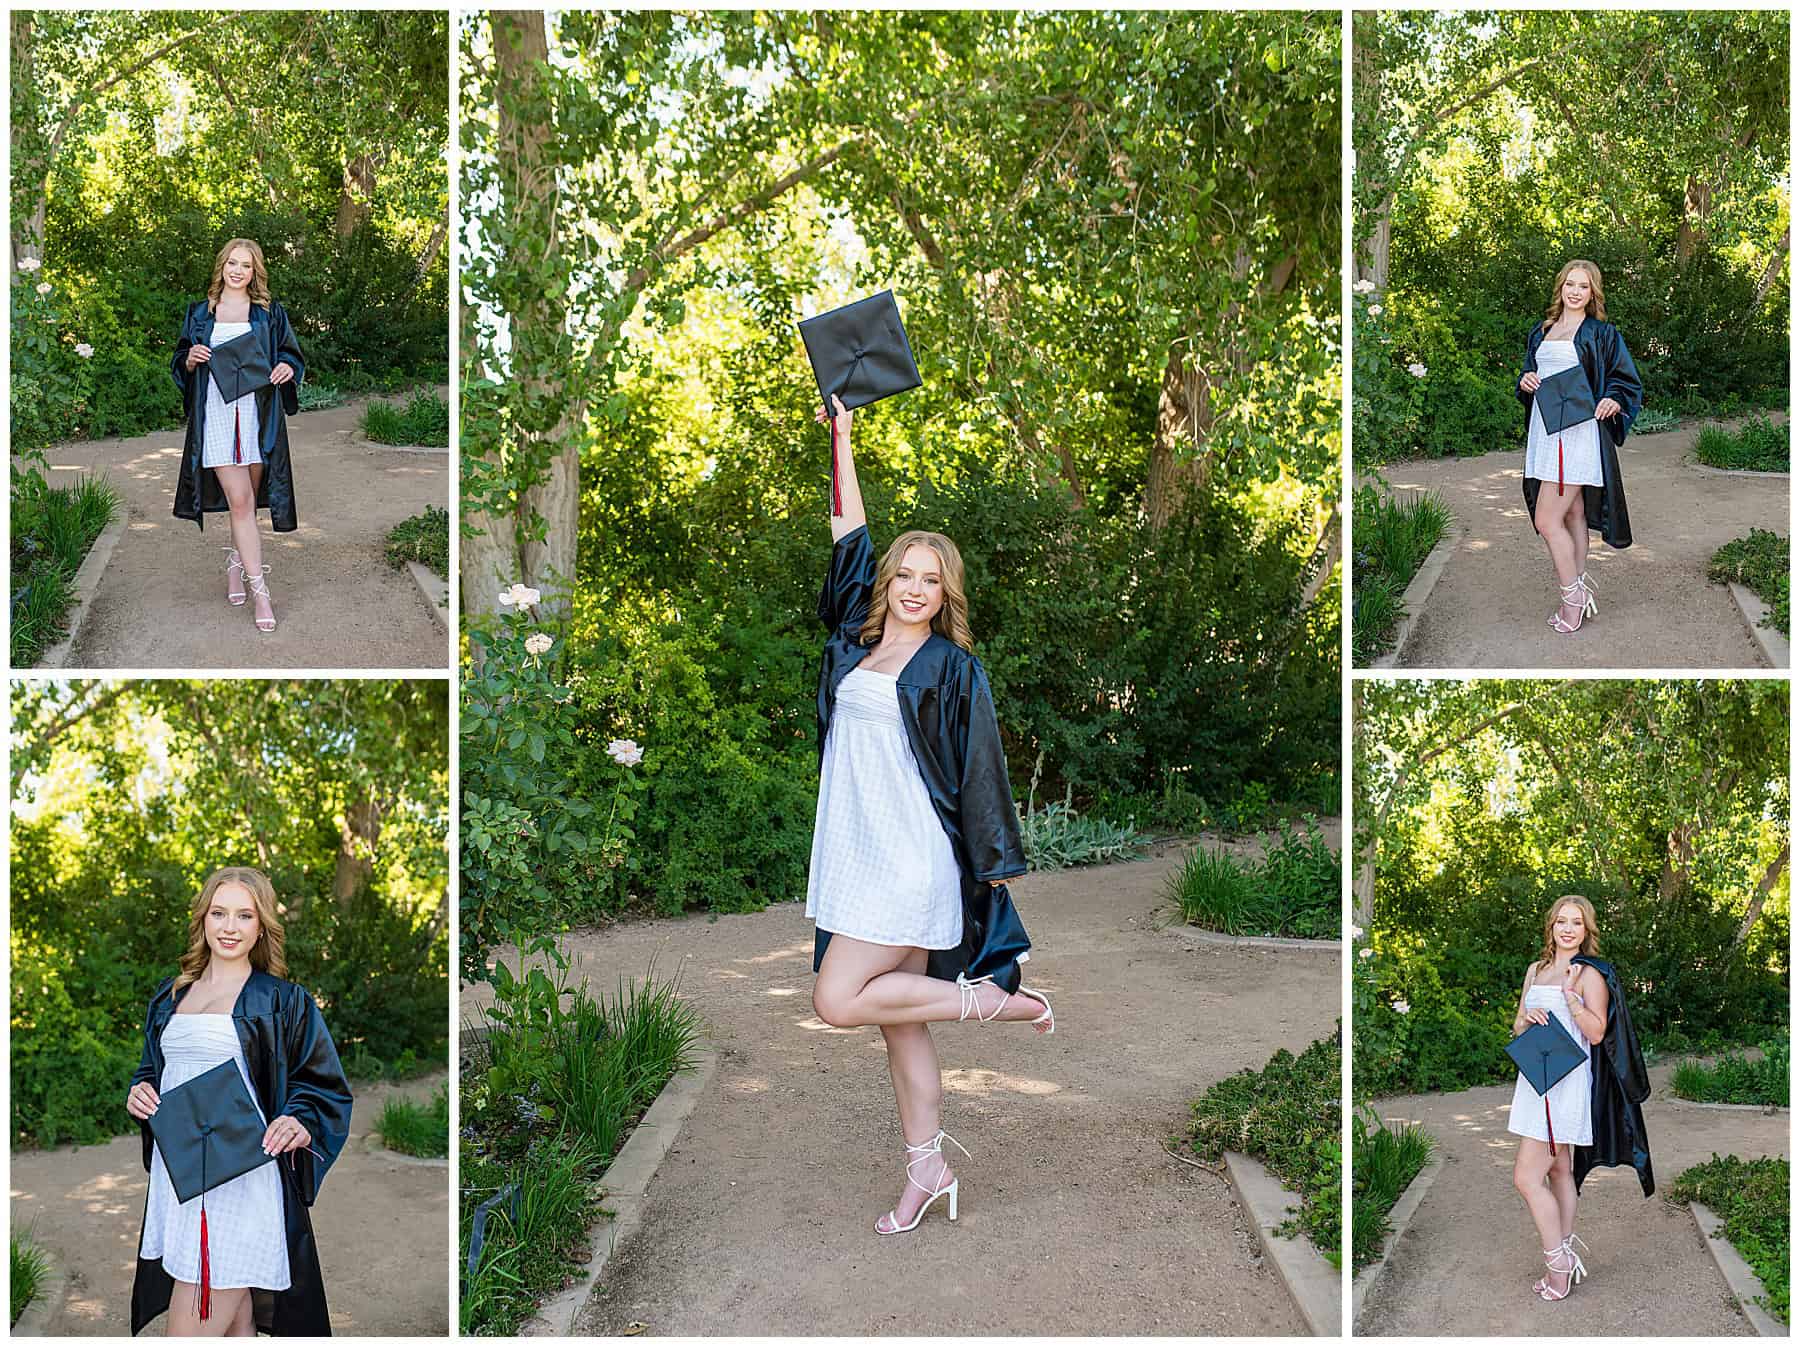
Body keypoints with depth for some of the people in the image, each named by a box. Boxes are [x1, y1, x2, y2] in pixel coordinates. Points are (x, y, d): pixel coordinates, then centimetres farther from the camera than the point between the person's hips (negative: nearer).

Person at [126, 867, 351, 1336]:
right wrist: (138, 1093, 4)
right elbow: (152, 1069, 26)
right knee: (235, 1325, 10)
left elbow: (325, 1086, 1)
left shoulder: (284, 1001, 0)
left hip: (240, 1184, -5)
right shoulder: (170, 996, 15)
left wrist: (301, 1122, -19)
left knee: (189, 1333, -11)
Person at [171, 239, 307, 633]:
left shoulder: (269, 313, 11)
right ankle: (260, 591, -11)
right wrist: (191, 360, -8)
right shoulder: (199, 313, 13)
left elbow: (292, 354, 12)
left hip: (257, 413, 1)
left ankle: (236, 561, 31)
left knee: (247, 499, 5)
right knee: (239, 500, -9)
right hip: (216, 412, -1)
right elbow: (180, 364, 16)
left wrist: (287, 368, -11)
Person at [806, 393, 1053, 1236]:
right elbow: (850, 539, 19)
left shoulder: (954, 668, -4)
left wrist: (996, 862, -3)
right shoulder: (856, 638, 10)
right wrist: (841, 438, 23)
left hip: (913, 862, -6)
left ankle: (989, 999, 1)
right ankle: (927, 1170, 19)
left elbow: (980, 767, -3)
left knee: (838, 1002, -14)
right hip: (856, 857, 6)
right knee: (898, 1026, 9)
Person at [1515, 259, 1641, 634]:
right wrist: (1525, 381, 2)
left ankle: (1573, 596, 0)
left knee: (1547, 519, -12)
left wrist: (1613, 402, -20)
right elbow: (1529, 373, 26)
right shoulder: (1541, 331, 16)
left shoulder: (1602, 334, 0)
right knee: (1572, 515, 11)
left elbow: (1629, 382, 1)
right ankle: (1580, 593, 17)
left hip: (1578, 431, -6)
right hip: (1544, 431, 6)